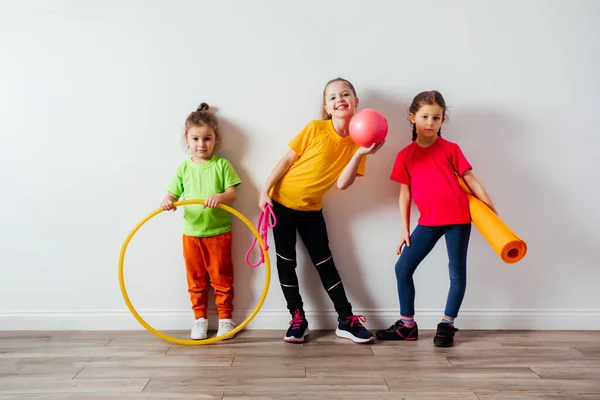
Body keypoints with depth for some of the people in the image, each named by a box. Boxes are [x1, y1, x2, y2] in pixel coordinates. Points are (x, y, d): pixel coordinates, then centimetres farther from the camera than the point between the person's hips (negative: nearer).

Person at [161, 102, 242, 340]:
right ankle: (200, 318, 24)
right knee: (196, 279, 12)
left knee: (222, 277, 7)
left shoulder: (222, 165, -3)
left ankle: (225, 317, 20)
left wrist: (220, 197, -29)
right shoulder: (184, 168, 3)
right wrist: (167, 202, -22)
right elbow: (172, 194, 1)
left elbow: (232, 194, -8)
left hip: (219, 232, -2)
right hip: (192, 233, 3)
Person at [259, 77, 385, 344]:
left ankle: (346, 320, 15)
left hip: (312, 208, 2)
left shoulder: (357, 141, -7)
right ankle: (298, 319, 15)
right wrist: (265, 191, -10)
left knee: (325, 263, 6)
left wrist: (360, 154, -24)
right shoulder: (315, 128, -15)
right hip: (282, 201, -2)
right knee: (286, 262, 3)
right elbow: (286, 160, -8)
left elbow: (342, 184, -14)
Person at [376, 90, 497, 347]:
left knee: (457, 272, 6)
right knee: (403, 267, 1)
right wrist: (405, 230, 2)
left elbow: (471, 181, 2)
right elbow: (405, 193, 5)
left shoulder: (450, 149, 0)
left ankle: (447, 324, 22)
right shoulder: (405, 155, 4)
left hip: (458, 218, -2)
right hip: (428, 221, 2)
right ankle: (407, 324, 15)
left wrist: (493, 212, -2)